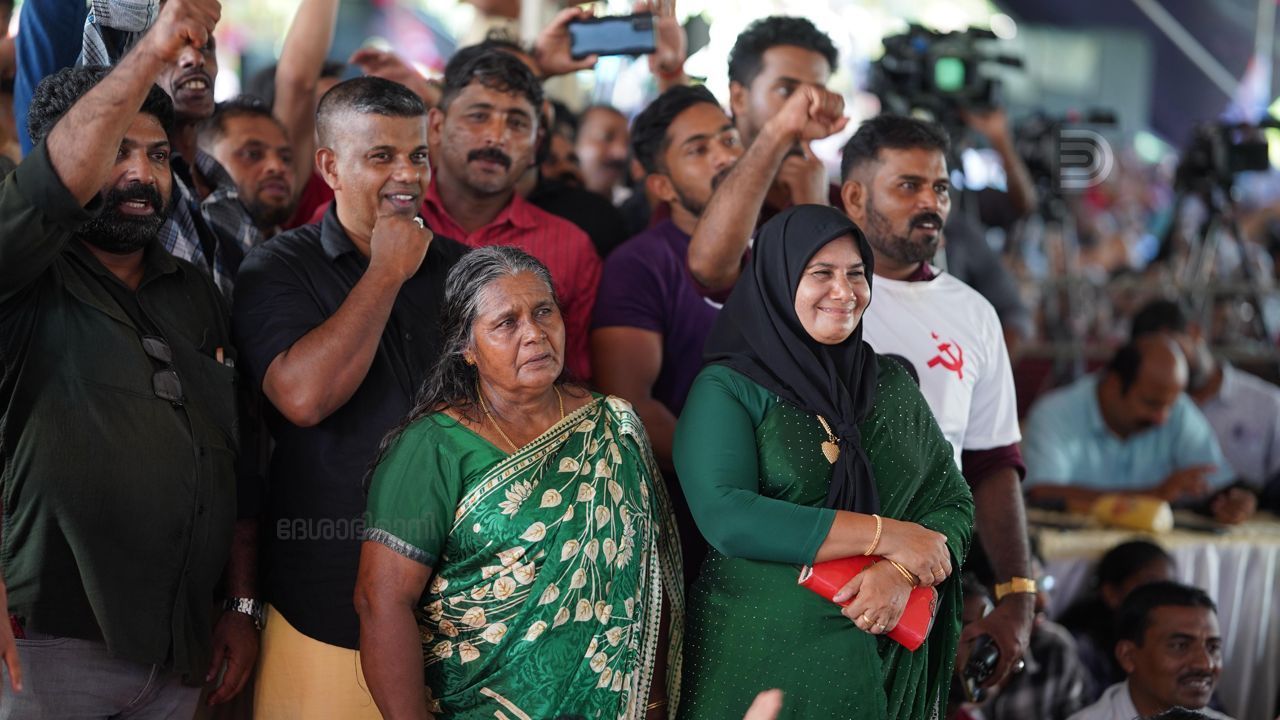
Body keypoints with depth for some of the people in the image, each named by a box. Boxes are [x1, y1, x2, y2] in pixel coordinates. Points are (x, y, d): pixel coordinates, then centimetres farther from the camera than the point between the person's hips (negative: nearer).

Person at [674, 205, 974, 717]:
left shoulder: (891, 385, 9)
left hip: (884, 665, 4)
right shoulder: (727, 389, -6)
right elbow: (725, 517, -19)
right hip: (758, 660, -4)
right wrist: (886, 535, -18)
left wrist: (902, 572, -15)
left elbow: (952, 502, 7)